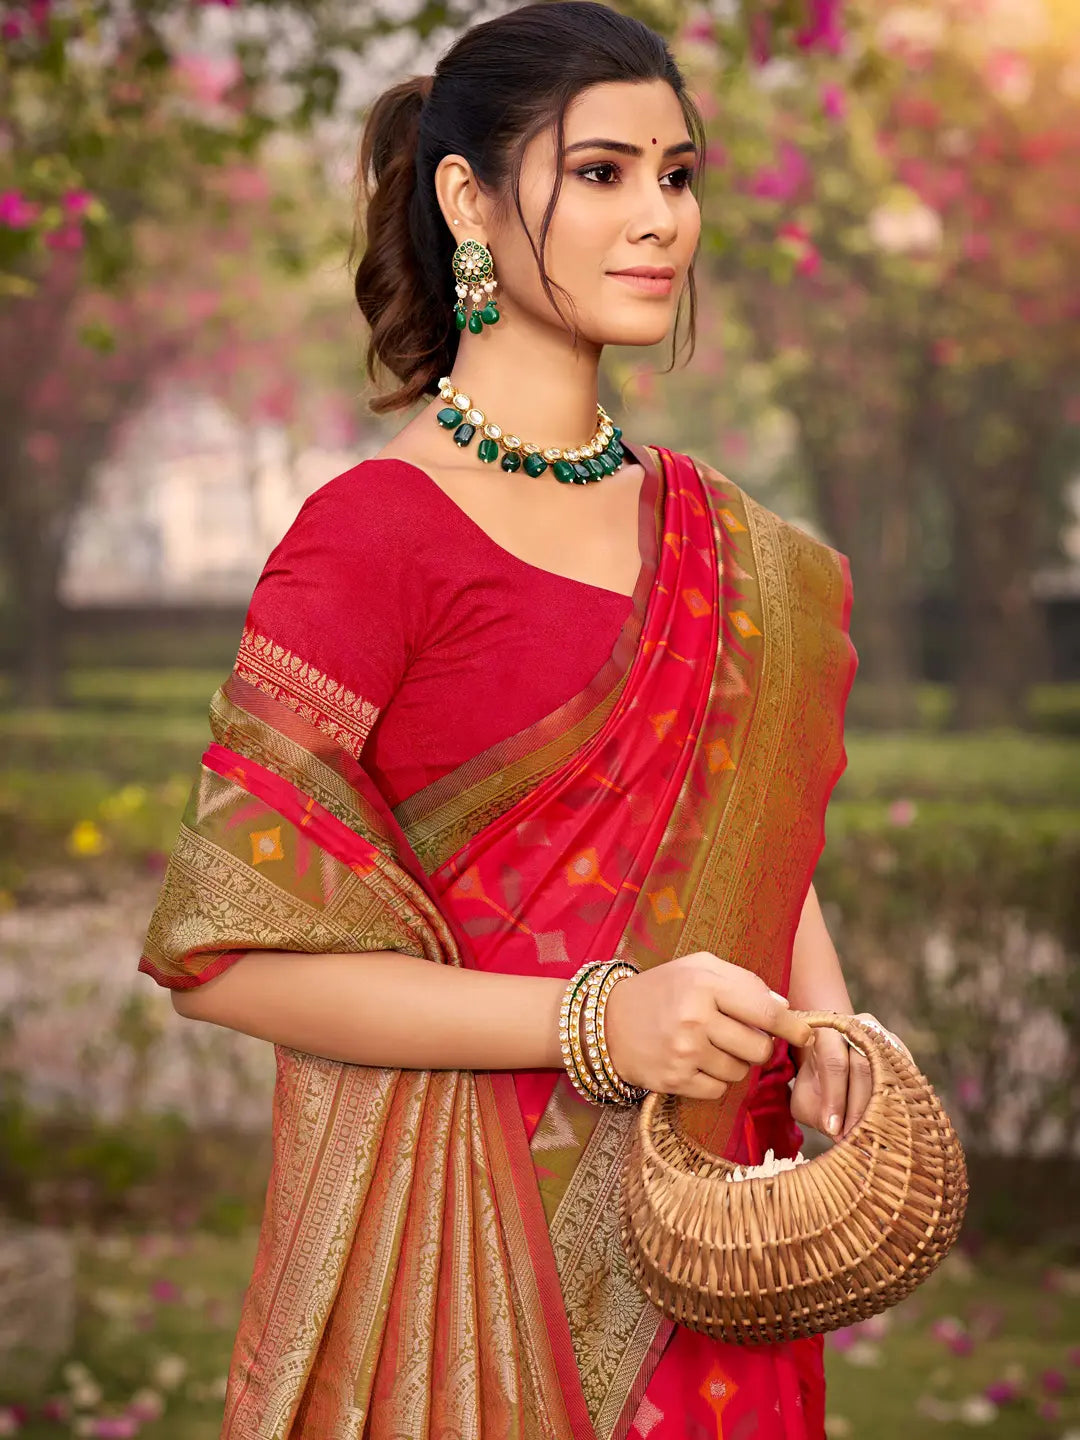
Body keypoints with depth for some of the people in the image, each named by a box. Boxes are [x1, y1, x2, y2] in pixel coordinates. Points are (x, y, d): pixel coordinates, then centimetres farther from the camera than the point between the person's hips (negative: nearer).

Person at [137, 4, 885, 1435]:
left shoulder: (716, 532, 7)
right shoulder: (373, 534, -14)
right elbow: (224, 951, -17)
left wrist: (824, 1027, -3)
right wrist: (595, 1024, -22)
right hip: (461, 1222, -6)